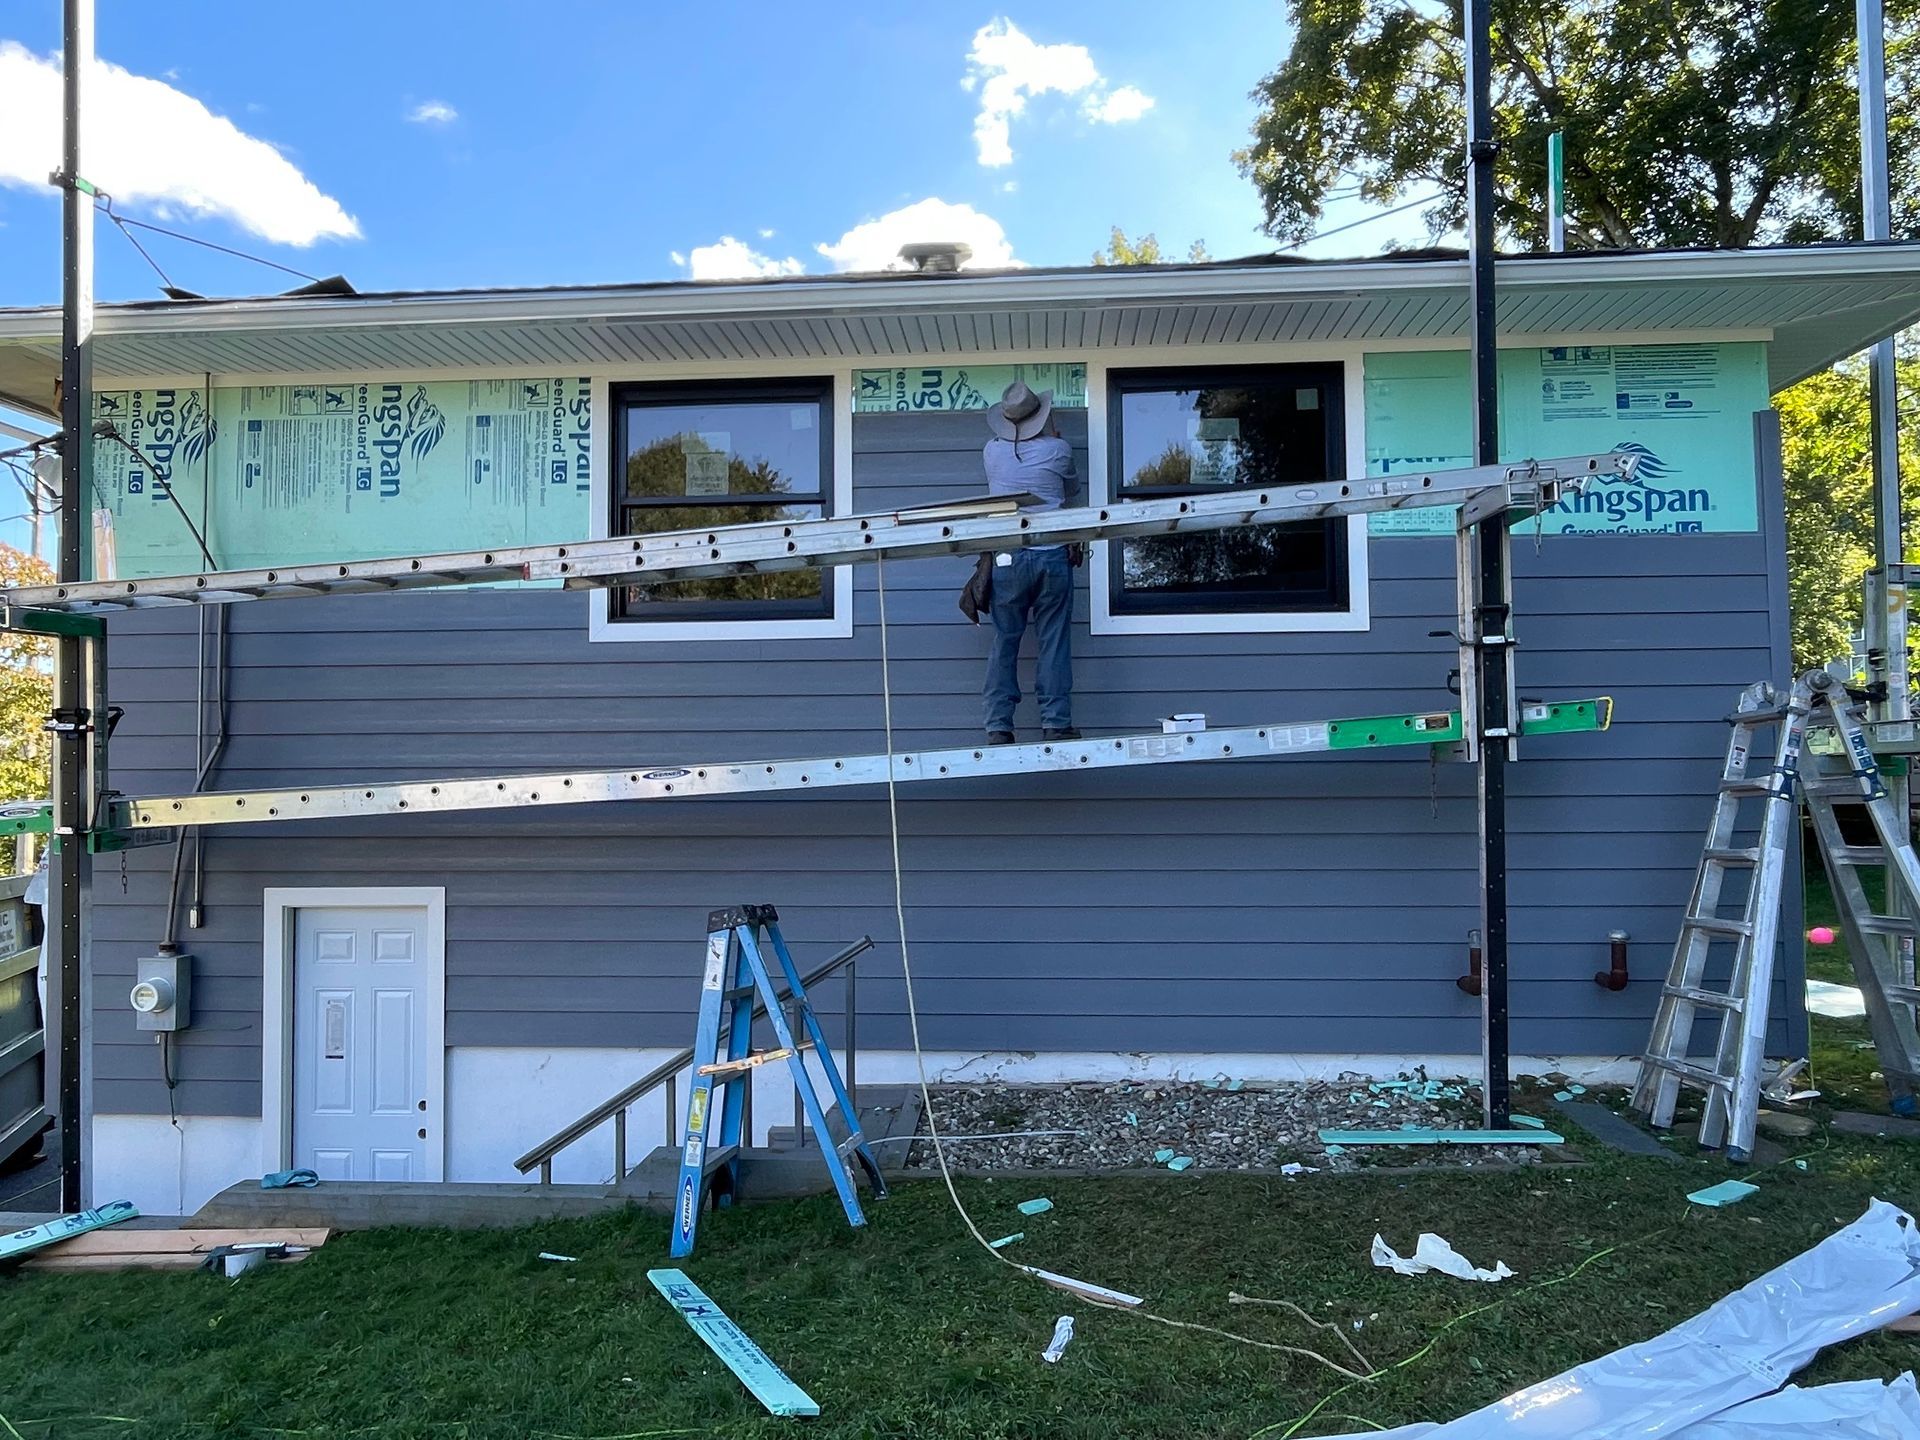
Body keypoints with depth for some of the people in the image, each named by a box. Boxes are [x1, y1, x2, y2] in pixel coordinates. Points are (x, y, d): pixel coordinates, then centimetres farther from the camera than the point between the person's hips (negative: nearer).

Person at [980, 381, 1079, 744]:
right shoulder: (1058, 449, 2)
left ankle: (998, 727, 3)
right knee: (1054, 643, 4)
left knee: (1004, 643, 5)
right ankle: (1055, 723, 4)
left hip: (1008, 560, 1)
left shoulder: (992, 452, 5)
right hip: (1052, 557, -1)